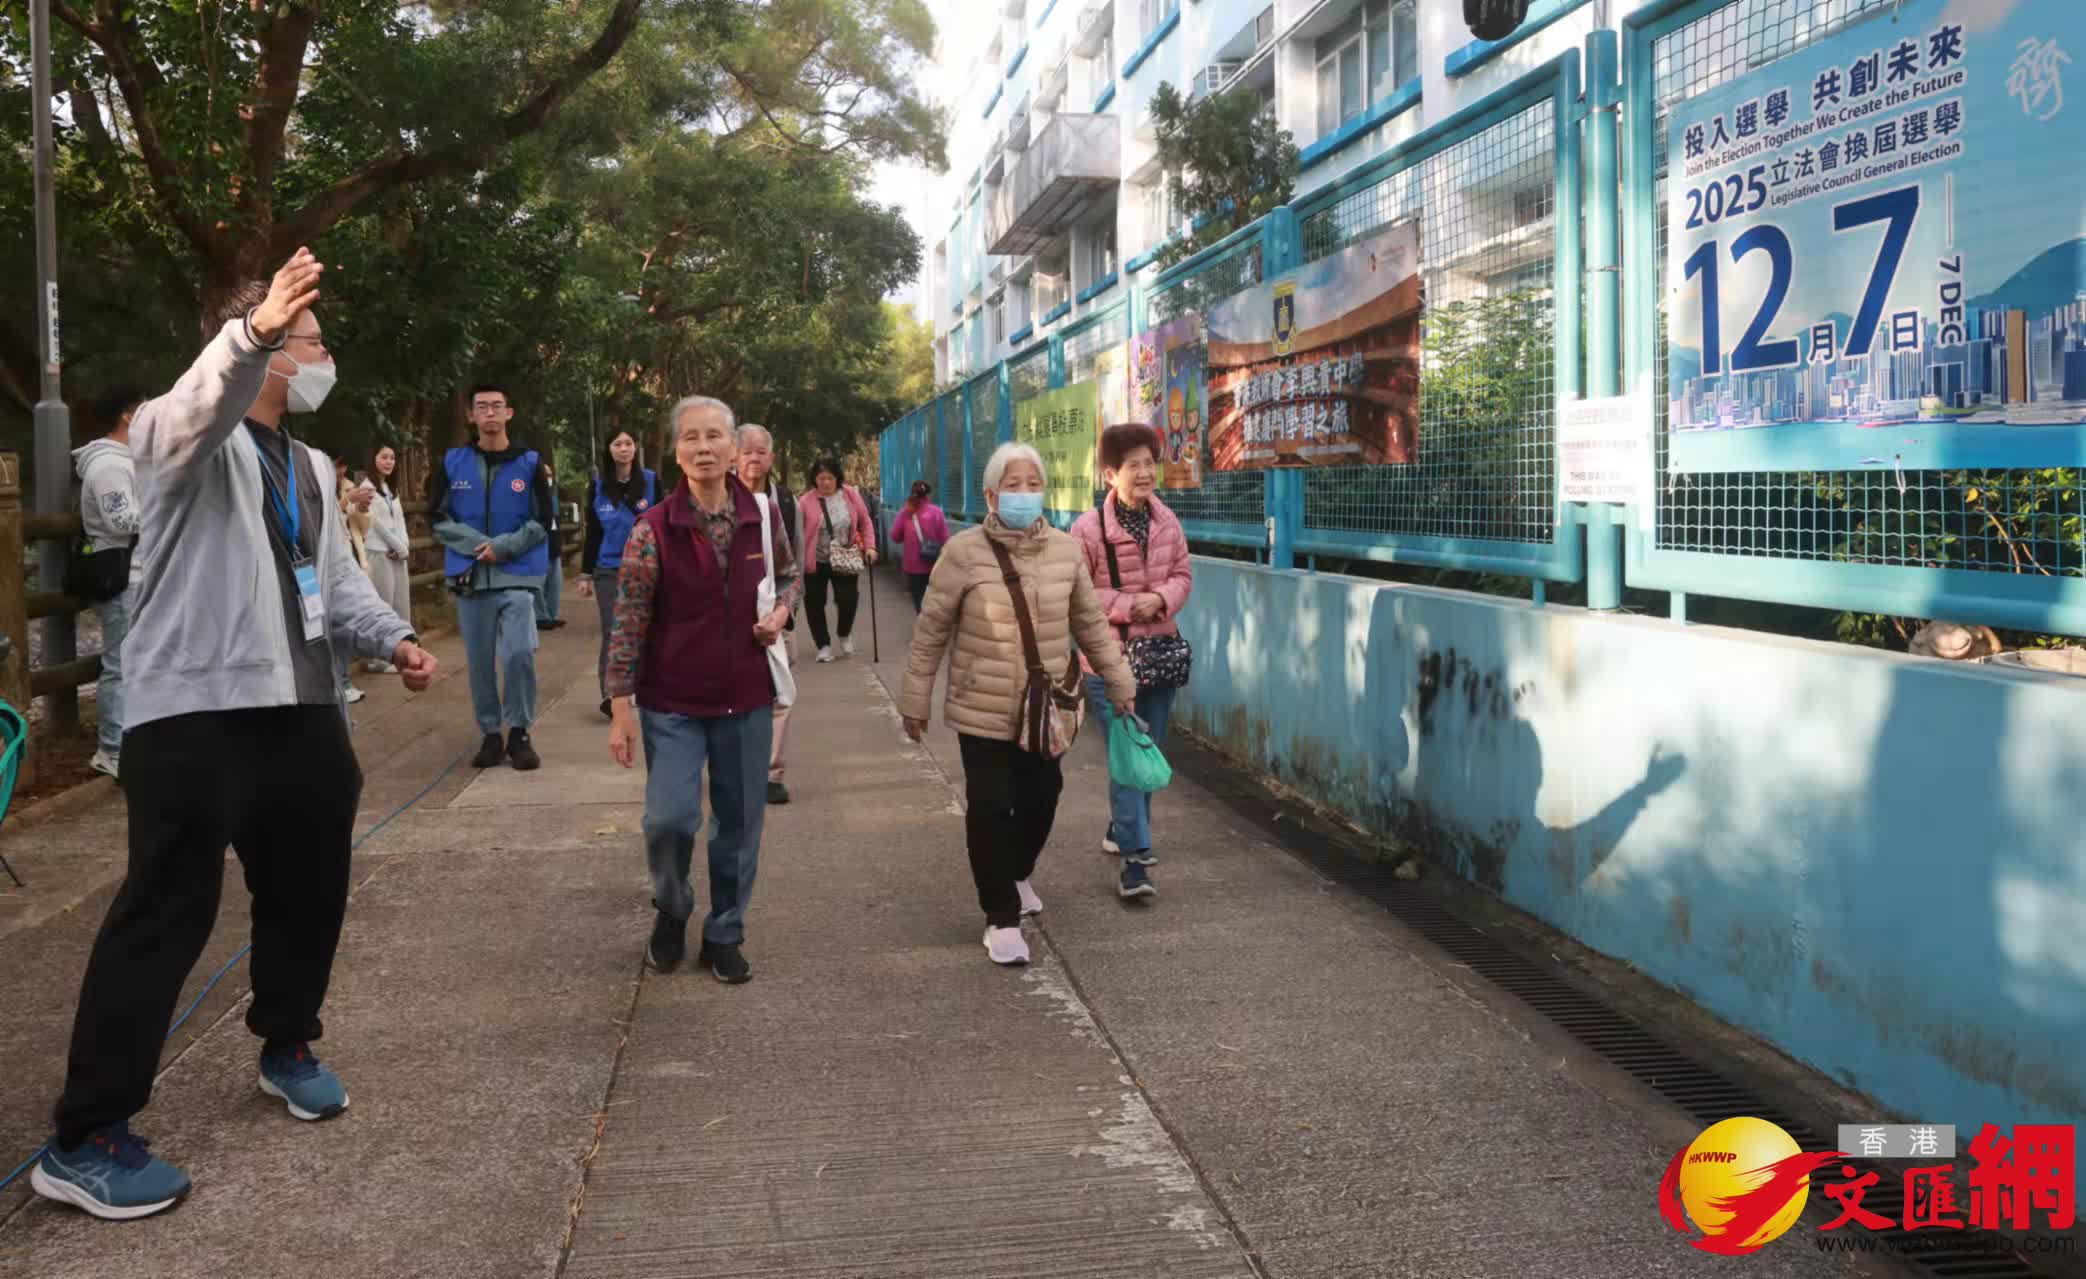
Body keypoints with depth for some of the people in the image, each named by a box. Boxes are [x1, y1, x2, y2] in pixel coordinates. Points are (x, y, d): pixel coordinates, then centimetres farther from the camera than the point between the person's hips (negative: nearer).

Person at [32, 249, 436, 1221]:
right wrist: (253, 332, -49)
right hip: (193, 710, -8)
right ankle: (85, 1140, 2)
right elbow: (200, 409, -31)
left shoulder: (312, 467, 20)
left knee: (310, 887, 16)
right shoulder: (180, 435, -5)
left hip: (300, 708, 8)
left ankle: (286, 1047, 40)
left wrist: (393, 638, 5)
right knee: (167, 912, -7)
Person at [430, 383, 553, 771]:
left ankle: (519, 733, 3)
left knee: (518, 654, -13)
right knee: (480, 662, 7)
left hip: (517, 576, -2)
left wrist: (502, 547, -12)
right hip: (469, 576, 2)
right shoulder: (453, 462, 5)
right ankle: (491, 734, 19)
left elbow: (541, 523, 1)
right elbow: (438, 518, 5)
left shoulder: (529, 462, 2)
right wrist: (478, 544, -10)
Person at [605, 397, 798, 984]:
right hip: (672, 703, -2)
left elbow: (790, 576, 17)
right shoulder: (653, 528, -10)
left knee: (740, 821, 8)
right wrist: (621, 706, -11)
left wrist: (780, 612, -6)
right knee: (670, 818, -10)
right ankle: (670, 909, 22)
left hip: (747, 698, 3)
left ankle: (724, 936, 27)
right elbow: (628, 622, -8)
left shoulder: (764, 517, -1)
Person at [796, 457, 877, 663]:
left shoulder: (850, 495, -2)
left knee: (848, 598, -6)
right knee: (815, 604, 5)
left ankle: (845, 635, 24)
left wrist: (869, 546, -4)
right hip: (815, 562, -1)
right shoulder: (806, 501, -11)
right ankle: (824, 645, 22)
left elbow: (865, 521, 6)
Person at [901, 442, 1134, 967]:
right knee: (991, 808, -2)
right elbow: (930, 631, -4)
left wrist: (1120, 683, 14)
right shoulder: (964, 552, -12)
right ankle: (1002, 918, 13)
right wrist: (916, 699, 0)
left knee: (1041, 800, 14)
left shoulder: (1065, 550, -2)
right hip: (983, 712, -4)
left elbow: (1091, 624, 10)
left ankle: (1016, 876, 44)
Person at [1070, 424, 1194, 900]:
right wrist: (1126, 605, -19)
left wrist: (1161, 599, -12)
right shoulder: (1089, 528, -15)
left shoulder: (1167, 521, 1)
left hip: (1160, 650, 6)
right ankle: (1133, 859, -7)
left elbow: (1183, 575, 9)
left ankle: (1121, 829, 37)